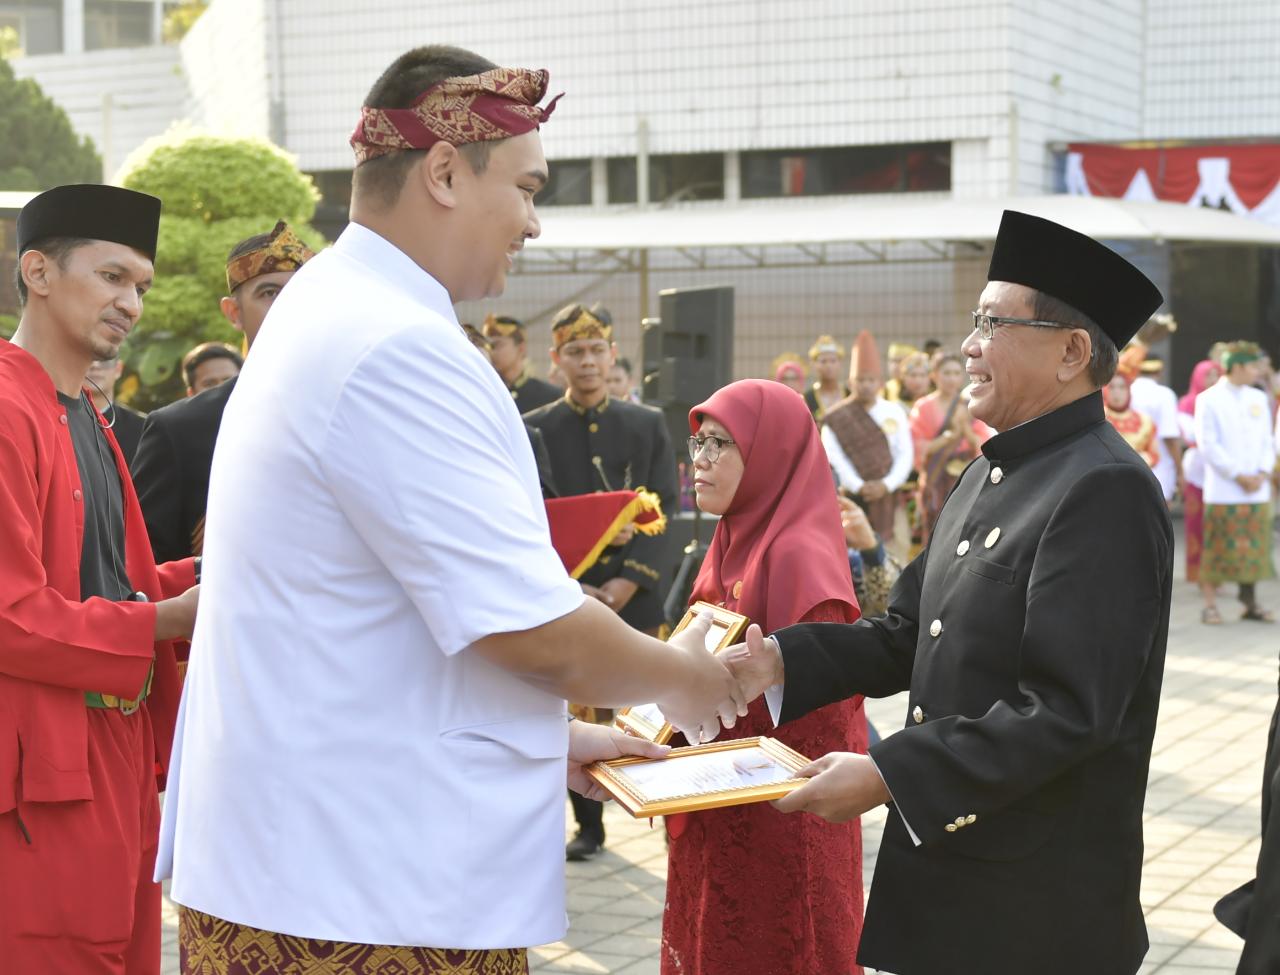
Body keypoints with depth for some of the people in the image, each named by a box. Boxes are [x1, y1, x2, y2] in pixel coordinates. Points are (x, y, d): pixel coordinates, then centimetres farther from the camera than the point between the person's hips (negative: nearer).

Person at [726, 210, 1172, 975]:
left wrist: (887, 776, -24)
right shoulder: (991, 475, 13)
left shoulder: (1105, 491, -18)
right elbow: (907, 636, 12)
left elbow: (1068, 710, -24)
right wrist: (782, 661, -3)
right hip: (946, 866, 8)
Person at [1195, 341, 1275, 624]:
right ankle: (1210, 605, 2)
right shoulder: (1209, 400, -3)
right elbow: (1208, 444, -9)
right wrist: (1239, 476, -12)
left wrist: (1263, 473, -3)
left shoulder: (1258, 399, 13)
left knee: (1253, 548, 6)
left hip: (1257, 491, 5)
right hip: (1223, 491, -5)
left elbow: (1267, 441, 14)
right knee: (1218, 549, -4)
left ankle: (1250, 604, 14)